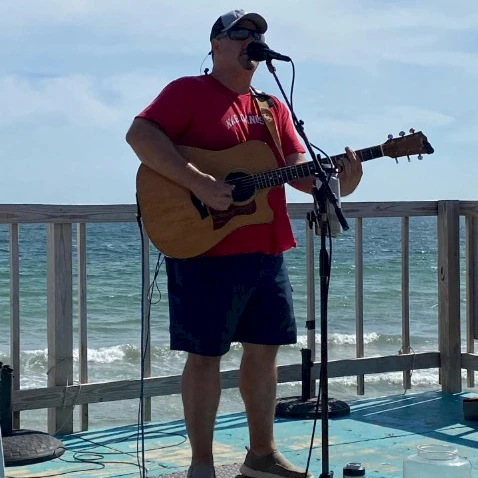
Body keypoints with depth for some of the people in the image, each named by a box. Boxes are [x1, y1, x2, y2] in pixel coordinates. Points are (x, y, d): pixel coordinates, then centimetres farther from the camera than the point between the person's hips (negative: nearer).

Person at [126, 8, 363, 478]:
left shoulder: (273, 105, 16)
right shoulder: (189, 91, -4)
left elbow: (297, 169, 10)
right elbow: (140, 134, -18)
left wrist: (334, 181, -12)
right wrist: (199, 183, -27)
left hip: (267, 250, 7)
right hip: (206, 249, -7)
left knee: (264, 349, 13)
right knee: (206, 353, -1)